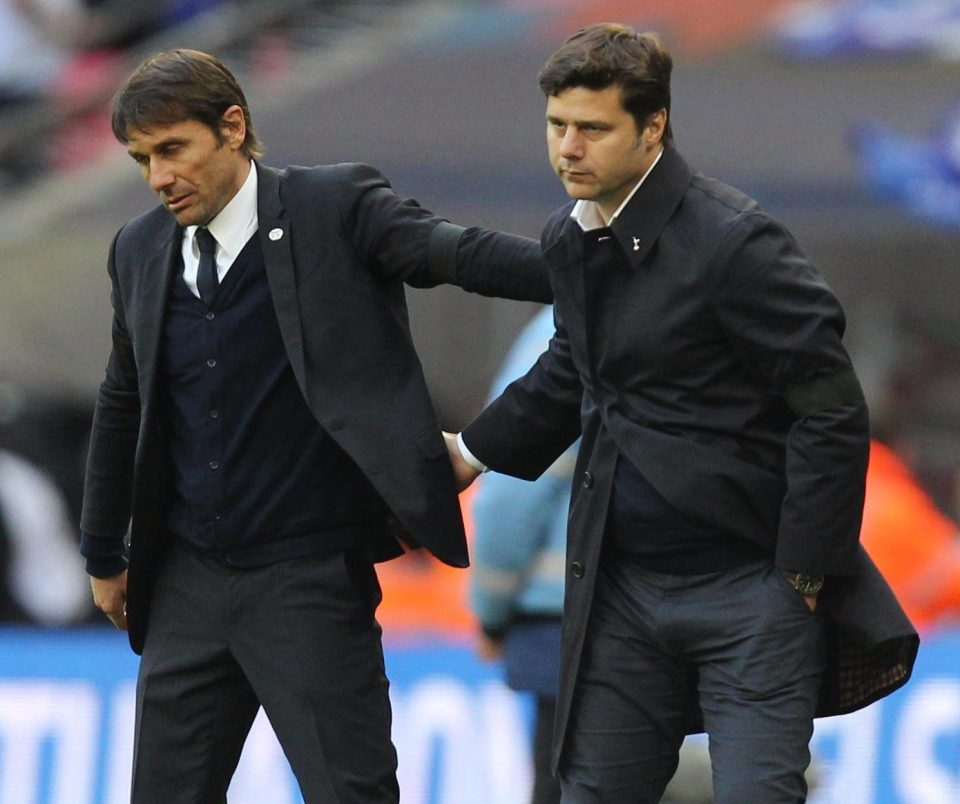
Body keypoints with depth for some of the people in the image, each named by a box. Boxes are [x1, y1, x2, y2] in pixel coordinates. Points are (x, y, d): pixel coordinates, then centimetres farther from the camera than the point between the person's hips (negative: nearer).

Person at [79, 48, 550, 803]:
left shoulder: (334, 208, -7)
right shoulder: (141, 250, 8)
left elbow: (459, 253, -20)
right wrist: (104, 555, 25)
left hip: (310, 579, -6)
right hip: (186, 583, 6)